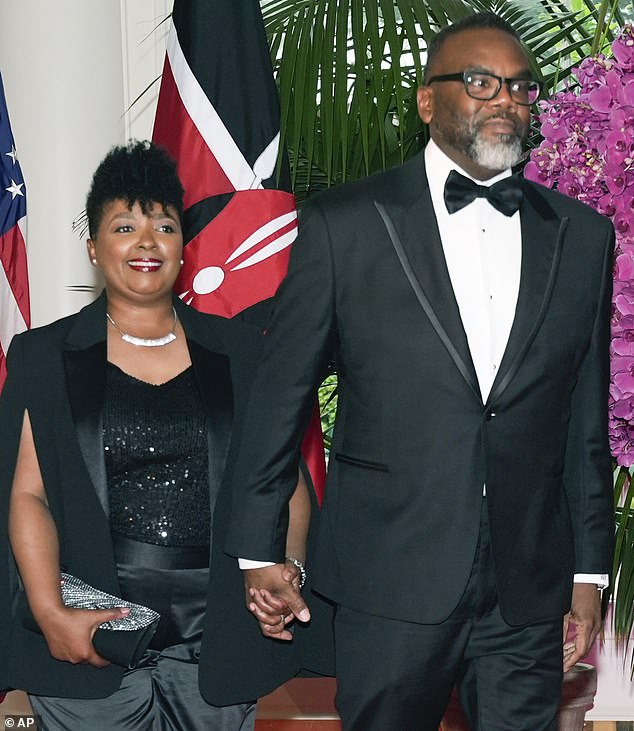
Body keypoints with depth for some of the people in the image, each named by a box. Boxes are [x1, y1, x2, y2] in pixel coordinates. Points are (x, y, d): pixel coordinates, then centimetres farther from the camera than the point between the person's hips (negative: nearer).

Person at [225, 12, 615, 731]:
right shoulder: (343, 223, -2)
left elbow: (588, 421, 10)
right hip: (392, 583, -2)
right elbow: (279, 394, 1)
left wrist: (588, 572, 10)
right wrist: (260, 550, 2)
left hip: (530, 593, 3)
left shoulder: (583, 235, 7)